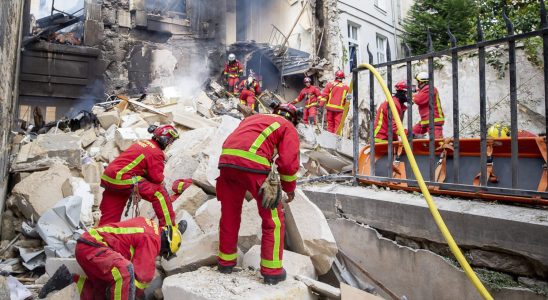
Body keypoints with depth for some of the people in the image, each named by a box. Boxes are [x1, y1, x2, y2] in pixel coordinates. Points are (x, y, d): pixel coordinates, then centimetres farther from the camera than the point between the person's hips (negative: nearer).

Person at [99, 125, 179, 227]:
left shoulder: (143, 142, 17)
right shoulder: (156, 153, -10)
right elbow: (157, 177, -11)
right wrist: (161, 184, 12)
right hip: (122, 180, -9)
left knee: (109, 218, 17)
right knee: (159, 193, -6)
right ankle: (169, 227, -3)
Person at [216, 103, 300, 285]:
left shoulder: (252, 118, 33)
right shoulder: (289, 128, 16)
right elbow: (288, 162, 2)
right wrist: (290, 188, 17)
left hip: (226, 160, 6)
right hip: (253, 165, -6)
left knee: (229, 214, 22)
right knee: (273, 220, 10)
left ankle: (226, 261, 36)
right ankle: (272, 271, 17)